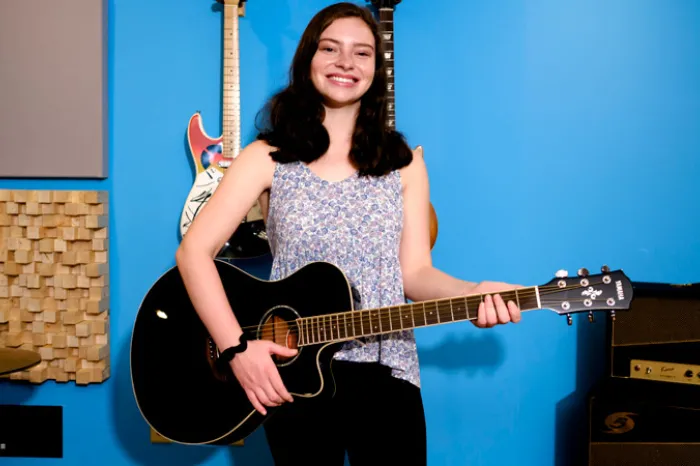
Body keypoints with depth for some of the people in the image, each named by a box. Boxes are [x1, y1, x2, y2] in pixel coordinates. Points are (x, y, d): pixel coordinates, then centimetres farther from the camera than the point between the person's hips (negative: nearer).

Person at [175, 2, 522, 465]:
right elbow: (194, 250, -6)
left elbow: (414, 272, 2)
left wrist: (473, 292, -19)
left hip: (385, 371, 1)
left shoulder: (403, 163, 5)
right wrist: (237, 347, -15)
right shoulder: (269, 156, -1)